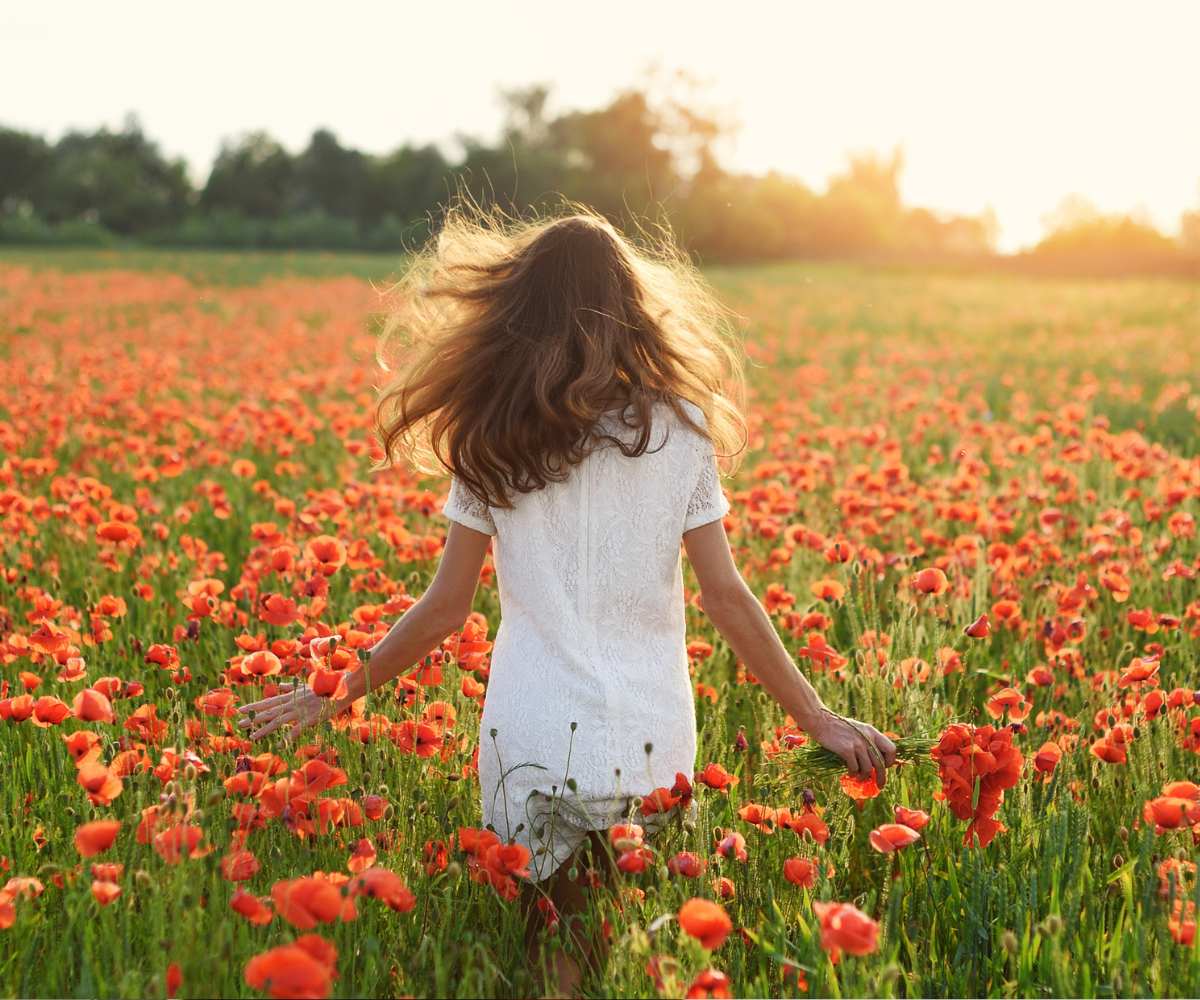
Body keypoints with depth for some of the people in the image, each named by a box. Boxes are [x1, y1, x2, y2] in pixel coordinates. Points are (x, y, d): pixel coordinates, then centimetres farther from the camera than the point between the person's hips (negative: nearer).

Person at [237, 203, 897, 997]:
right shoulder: (677, 429, -1)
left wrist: (337, 696, 15)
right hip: (650, 744, 0)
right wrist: (817, 718, 7)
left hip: (532, 738, 0)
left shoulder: (492, 443, 0)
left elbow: (445, 610, 2)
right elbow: (727, 598, -1)